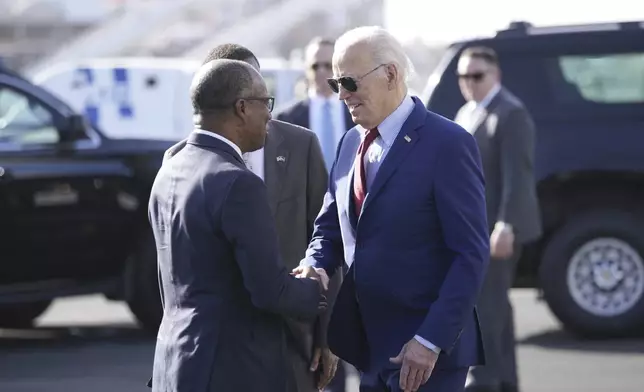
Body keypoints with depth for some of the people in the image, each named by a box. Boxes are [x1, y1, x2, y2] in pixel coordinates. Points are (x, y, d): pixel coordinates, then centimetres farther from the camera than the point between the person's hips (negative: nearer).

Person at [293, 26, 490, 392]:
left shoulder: (448, 144, -11)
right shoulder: (352, 143, 12)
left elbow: (472, 253, -15)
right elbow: (331, 228, 18)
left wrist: (431, 341, -21)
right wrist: (315, 267, -5)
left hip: (426, 349, -7)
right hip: (370, 345, 7)